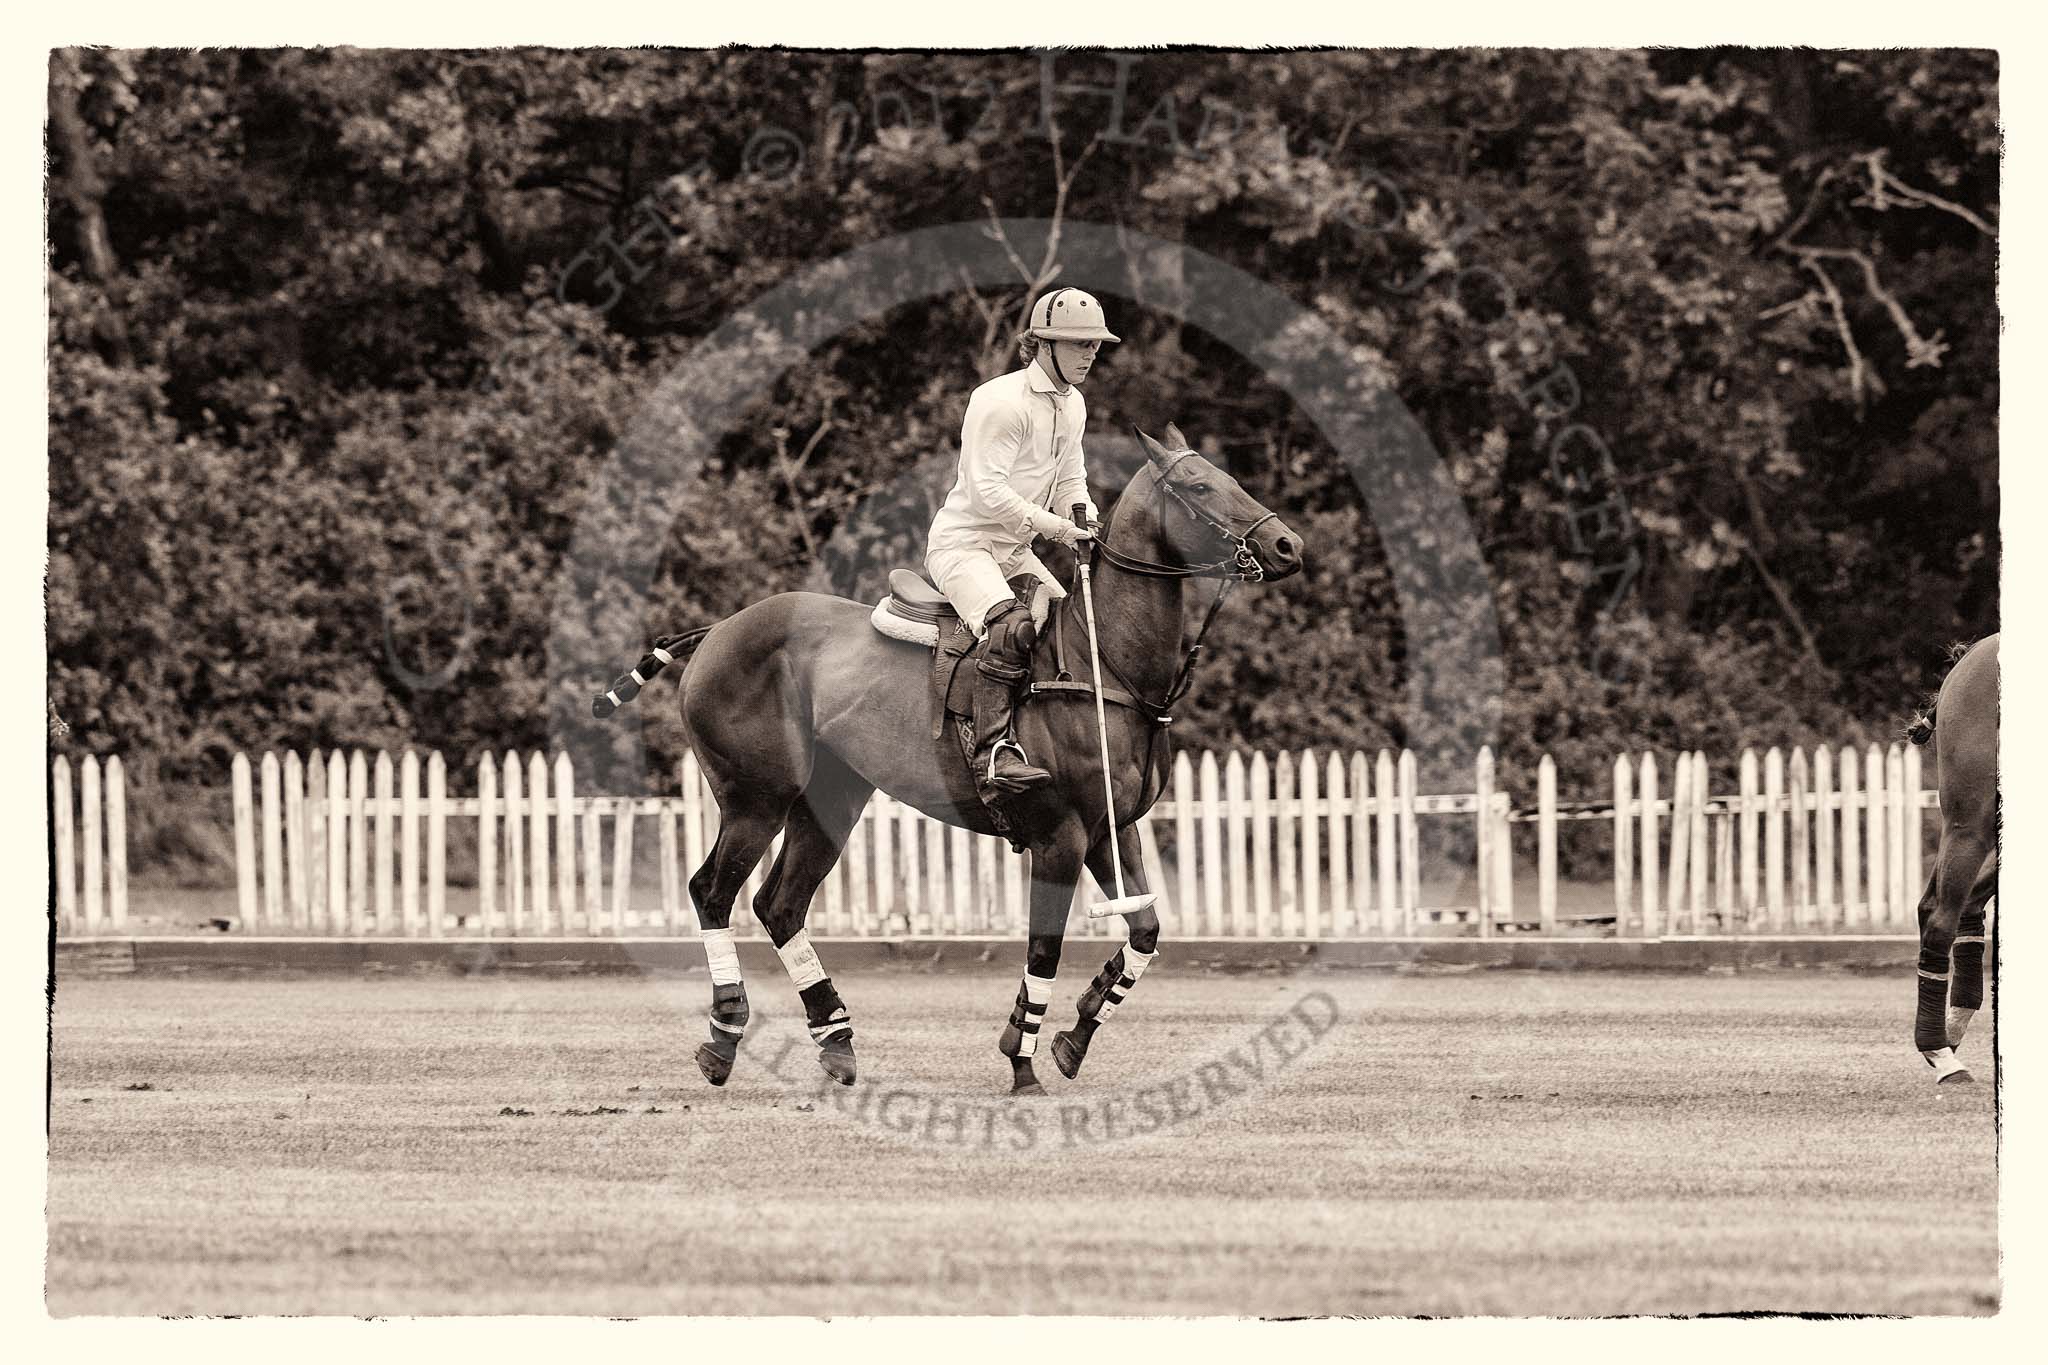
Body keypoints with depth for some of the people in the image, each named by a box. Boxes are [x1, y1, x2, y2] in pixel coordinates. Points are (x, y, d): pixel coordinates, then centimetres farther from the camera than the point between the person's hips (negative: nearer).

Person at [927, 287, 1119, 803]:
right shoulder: (1001, 401, -17)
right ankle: (994, 755, -45)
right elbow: (986, 489, -23)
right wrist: (1051, 526, -26)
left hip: (1016, 549, 10)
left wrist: (1087, 519, -1)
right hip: (963, 542, -10)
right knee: (1010, 627, -34)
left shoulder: (1072, 406, 12)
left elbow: (1070, 481, 21)